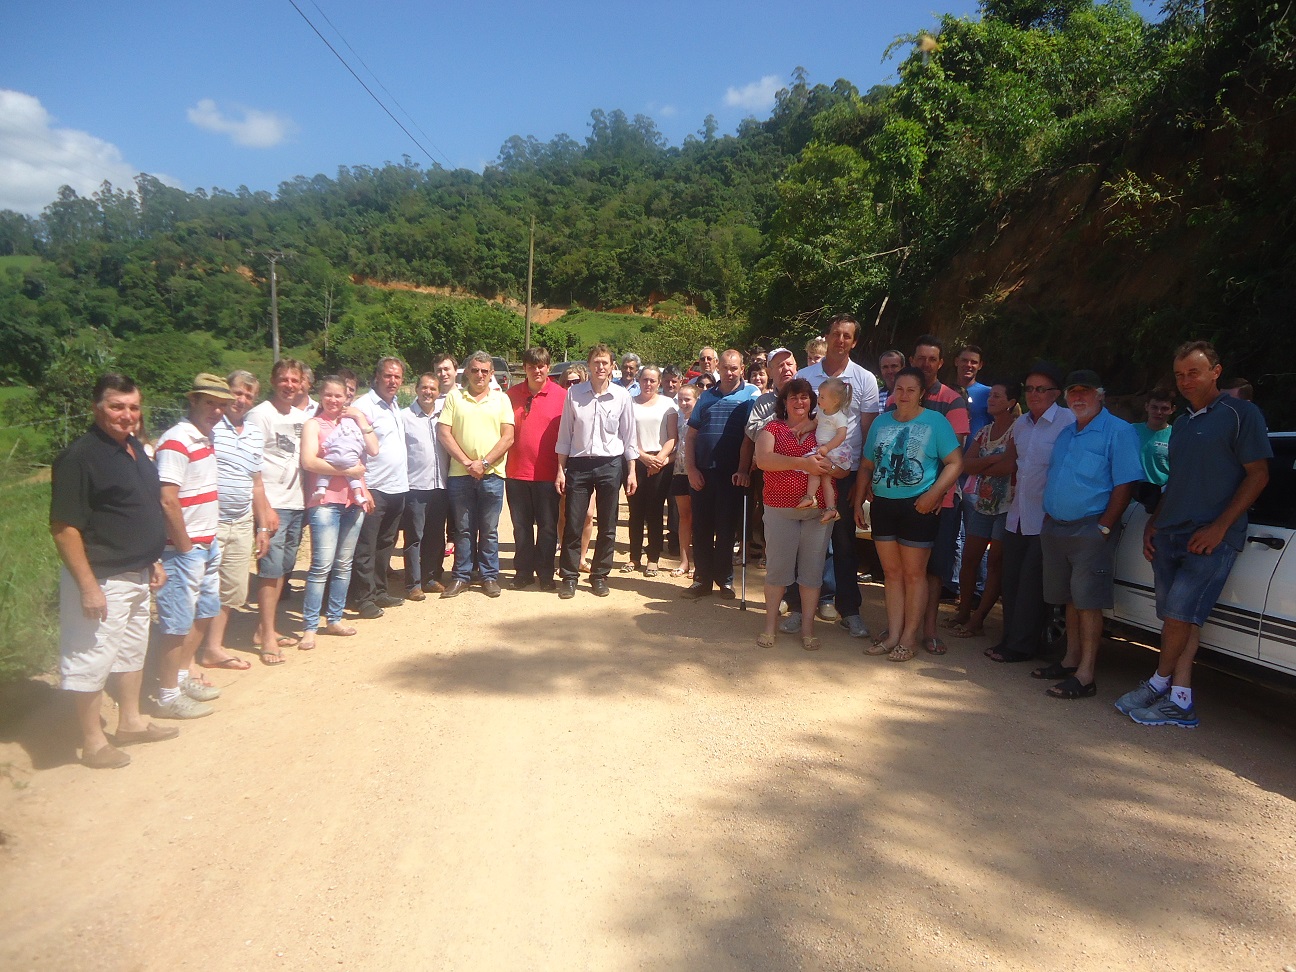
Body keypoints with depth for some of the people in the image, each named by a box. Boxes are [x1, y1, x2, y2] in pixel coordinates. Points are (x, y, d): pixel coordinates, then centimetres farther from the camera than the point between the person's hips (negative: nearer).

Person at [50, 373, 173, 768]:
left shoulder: (135, 448, 7)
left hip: (137, 575, 9)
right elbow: (63, 528, -22)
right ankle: (92, 743, 18)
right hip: (102, 580, -9)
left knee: (132, 650, 20)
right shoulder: (79, 456, -19)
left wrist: (154, 560, 16)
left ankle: (130, 722, 36)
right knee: (92, 661, 4)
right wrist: (88, 586, -23)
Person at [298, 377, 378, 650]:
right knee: (322, 565, -10)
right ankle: (309, 627, -4)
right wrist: (347, 470, -13)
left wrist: (361, 419, -1)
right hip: (325, 500, -5)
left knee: (343, 564, 10)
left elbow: (373, 450, 1)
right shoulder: (314, 424, 2)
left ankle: (335, 619, 21)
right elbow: (308, 461, -11)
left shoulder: (353, 421, 15)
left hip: (354, 499, 5)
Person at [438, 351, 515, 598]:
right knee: (463, 529, 8)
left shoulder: (501, 399, 6)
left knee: (489, 530, 6)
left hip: (491, 474, 0)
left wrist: (483, 462, -10)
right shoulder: (454, 397, 6)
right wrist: (467, 462, -9)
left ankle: (490, 576, 16)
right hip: (460, 474, 0)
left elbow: (508, 437, -1)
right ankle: (461, 576, 18)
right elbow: (444, 432, -1)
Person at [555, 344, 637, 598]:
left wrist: (631, 471, 3)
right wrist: (560, 470, 2)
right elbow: (565, 434, 5)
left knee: (607, 527, 7)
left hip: (610, 465, 0)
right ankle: (569, 576, 14)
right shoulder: (574, 393, 1)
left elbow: (628, 436, 6)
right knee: (572, 524, 2)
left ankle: (599, 576, 21)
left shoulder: (622, 396, 0)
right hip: (579, 464, 0)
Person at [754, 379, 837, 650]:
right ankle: (770, 625, 15)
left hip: (819, 510, 2)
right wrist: (803, 462, -20)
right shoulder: (772, 428, 4)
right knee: (777, 567, 3)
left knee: (812, 568, 5)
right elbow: (763, 459, -13)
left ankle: (808, 627, 15)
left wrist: (826, 465, -11)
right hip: (780, 508, -2)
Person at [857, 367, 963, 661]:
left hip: (918, 507, -5)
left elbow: (955, 462, -8)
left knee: (914, 573, 2)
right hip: (883, 505, 5)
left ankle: (909, 638, 9)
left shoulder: (935, 421, -4)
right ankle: (893, 634, 16)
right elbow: (867, 465, 15)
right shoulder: (881, 422, 11)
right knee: (892, 572, 9)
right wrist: (859, 501, 11)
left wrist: (933, 494, -17)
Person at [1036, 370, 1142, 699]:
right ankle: (1071, 660, 24)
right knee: (1071, 599, 14)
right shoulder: (1065, 433, 17)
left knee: (1088, 602, -7)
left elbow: (1124, 485, -13)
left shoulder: (1118, 431, -7)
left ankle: (1085, 675, -4)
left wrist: (1104, 528, -17)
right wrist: (1049, 519, 10)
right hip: (1055, 528, 7)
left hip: (1090, 530, -7)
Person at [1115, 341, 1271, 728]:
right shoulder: (1182, 422, 19)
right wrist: (1153, 524, 16)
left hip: (1211, 538, -7)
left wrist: (1218, 528, -15)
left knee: (1179, 614, -11)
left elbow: (1258, 475, -8)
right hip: (1169, 536, 7)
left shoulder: (1240, 413, -4)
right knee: (1181, 618, 5)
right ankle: (1179, 701, 8)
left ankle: (1161, 682, 9)